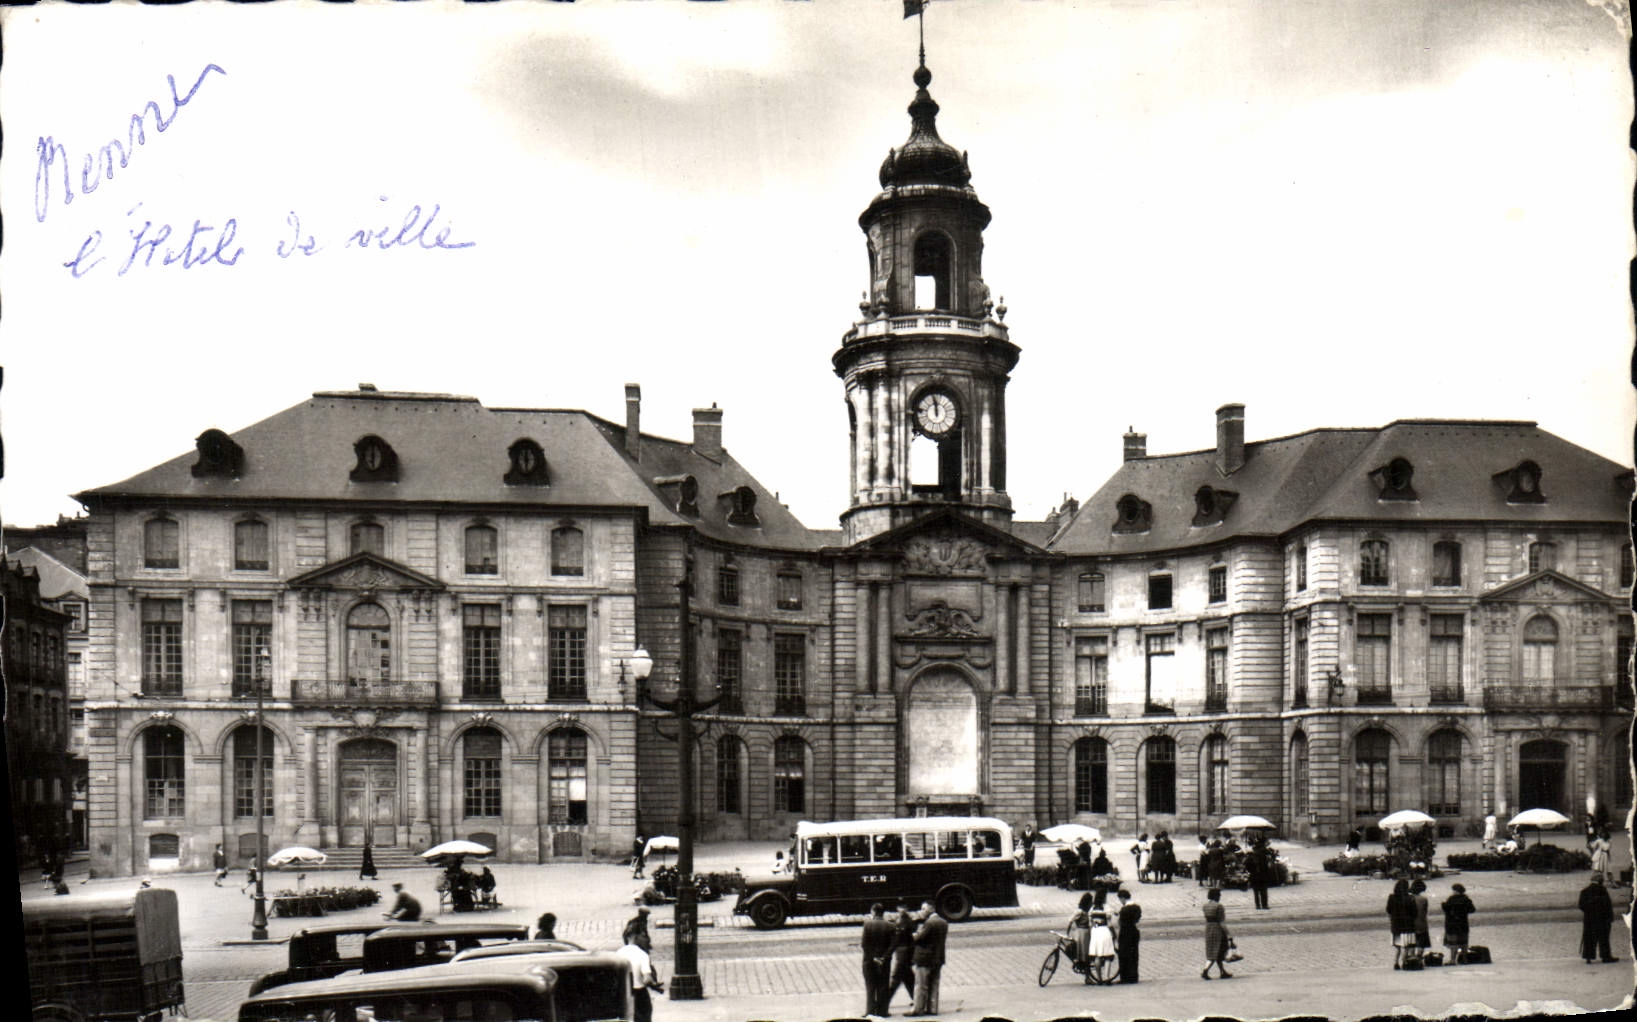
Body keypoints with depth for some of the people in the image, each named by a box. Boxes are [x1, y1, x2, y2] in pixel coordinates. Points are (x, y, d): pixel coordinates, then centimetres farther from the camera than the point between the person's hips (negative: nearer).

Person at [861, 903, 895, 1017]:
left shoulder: (868, 924, -10)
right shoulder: (889, 926, -4)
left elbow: (864, 944, -11)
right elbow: (892, 945, -7)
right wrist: (884, 957, -6)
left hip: (869, 960, -1)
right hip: (884, 961, 1)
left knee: (870, 987, 7)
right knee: (883, 987, 9)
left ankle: (870, 1011, 5)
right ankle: (882, 1011, 10)